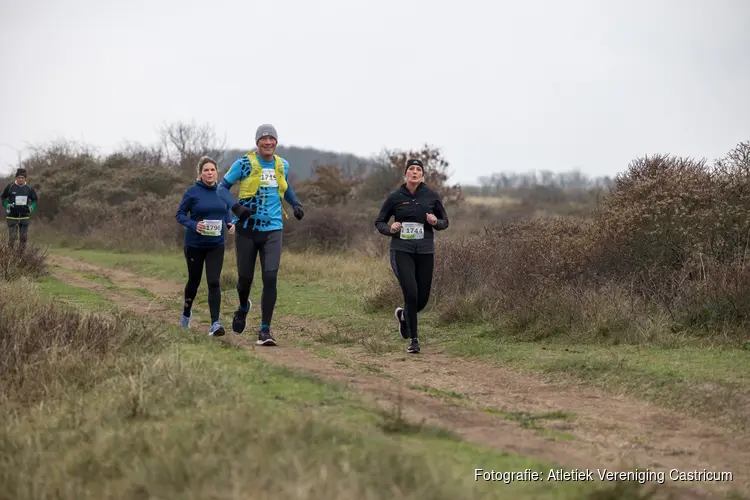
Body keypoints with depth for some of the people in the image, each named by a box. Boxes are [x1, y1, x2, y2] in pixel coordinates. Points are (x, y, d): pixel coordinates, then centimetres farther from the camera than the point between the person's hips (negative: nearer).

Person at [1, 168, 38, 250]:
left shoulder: (29, 188, 1)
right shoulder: (10, 187, -4)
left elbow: (34, 200, 14)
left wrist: (32, 207, -4)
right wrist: (6, 205, -8)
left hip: (24, 216, 2)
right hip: (12, 216, -2)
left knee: (24, 237, 6)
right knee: (12, 237, -5)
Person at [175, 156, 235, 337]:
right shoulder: (192, 192, -9)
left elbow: (228, 210, 17)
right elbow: (180, 214, -5)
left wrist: (230, 223, -4)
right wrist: (193, 225, -23)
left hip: (216, 245, 1)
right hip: (194, 245, -1)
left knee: (214, 282, -11)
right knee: (194, 280, 15)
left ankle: (215, 323, -15)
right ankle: (186, 313, 43)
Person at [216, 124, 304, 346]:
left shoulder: (282, 165, 7)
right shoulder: (244, 163, -6)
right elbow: (223, 187, -2)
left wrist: (296, 203, 9)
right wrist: (236, 207, -19)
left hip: (272, 230, 2)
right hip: (247, 229, -2)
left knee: (270, 278, -11)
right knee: (245, 278, 8)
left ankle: (265, 330, -5)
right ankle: (243, 308, 43)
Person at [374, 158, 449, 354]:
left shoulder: (432, 196, 3)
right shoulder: (395, 197, -1)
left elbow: (445, 222, 12)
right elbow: (379, 222, 8)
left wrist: (436, 222, -11)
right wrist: (390, 229, -13)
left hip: (425, 251, 2)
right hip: (402, 251, -2)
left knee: (422, 298, 6)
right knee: (411, 293, -15)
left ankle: (404, 315, 40)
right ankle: (413, 339, -2)